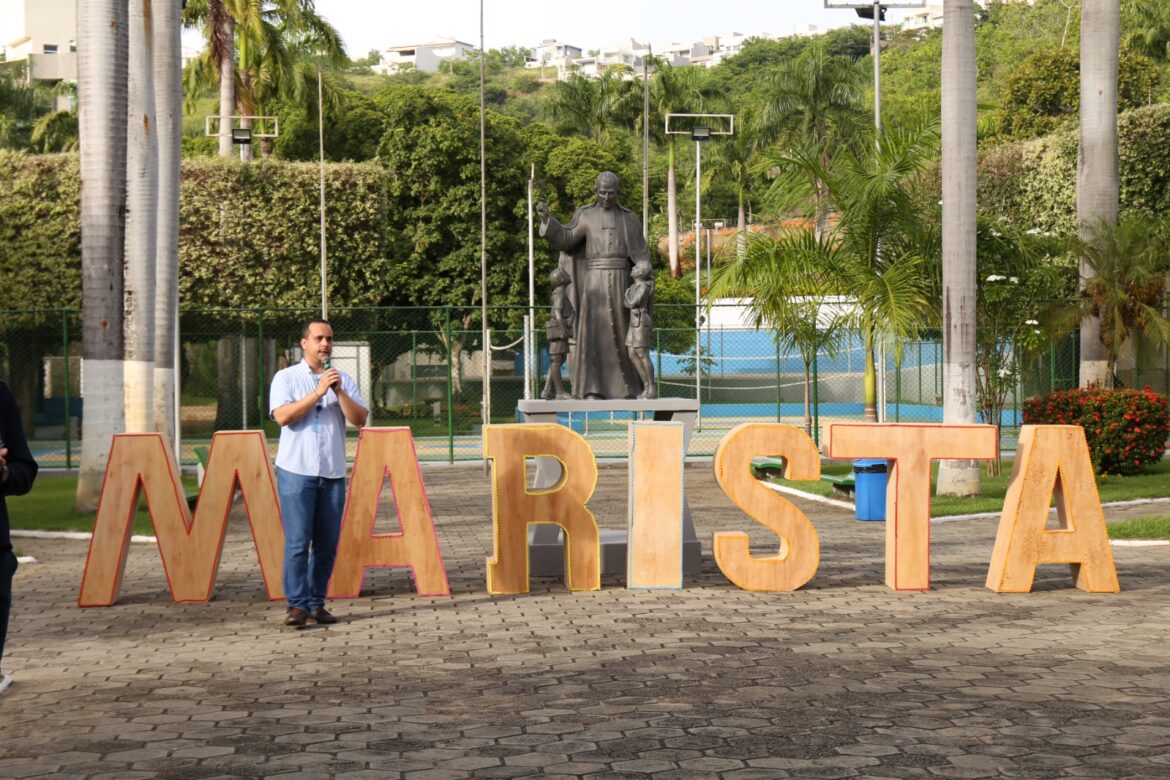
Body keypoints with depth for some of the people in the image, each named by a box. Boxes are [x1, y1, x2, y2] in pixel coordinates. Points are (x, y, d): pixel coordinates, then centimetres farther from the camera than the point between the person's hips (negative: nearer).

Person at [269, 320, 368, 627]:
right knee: (297, 542, -8)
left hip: (333, 472, 4)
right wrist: (319, 391, -14)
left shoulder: (344, 380, 12)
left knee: (327, 543, 5)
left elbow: (360, 419, 2)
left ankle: (316, 603, 13)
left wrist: (338, 391, -11)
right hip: (297, 471, -4)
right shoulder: (286, 378, 3)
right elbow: (282, 415, -12)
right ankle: (297, 604, -4)